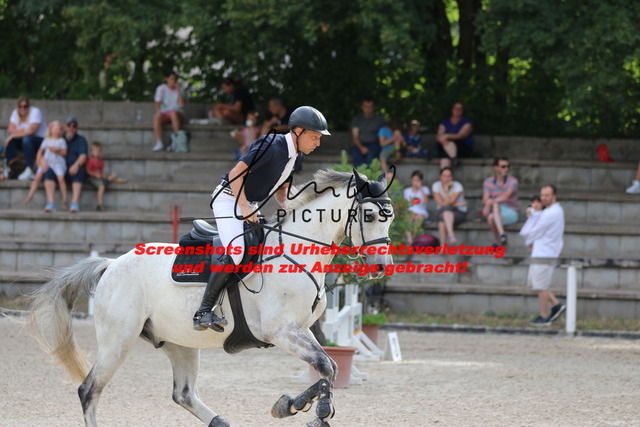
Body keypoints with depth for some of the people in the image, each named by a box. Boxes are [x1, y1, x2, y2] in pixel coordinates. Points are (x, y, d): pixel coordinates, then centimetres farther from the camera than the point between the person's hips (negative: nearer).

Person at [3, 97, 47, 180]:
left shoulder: (35, 112, -17)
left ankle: (30, 169, -30)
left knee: (27, 139, -36)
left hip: (41, 140, -6)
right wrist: (22, 131, -23)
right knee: (10, 140, -18)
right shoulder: (15, 113, 1)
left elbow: (31, 131, -27)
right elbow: (10, 129, -7)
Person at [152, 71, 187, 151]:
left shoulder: (180, 89, 6)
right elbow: (158, 102, -5)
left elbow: (183, 103, -8)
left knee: (173, 113, -38)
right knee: (157, 117, -34)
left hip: (178, 114, -1)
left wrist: (178, 90, -14)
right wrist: (158, 111, -25)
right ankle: (159, 143, -42)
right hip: (164, 113, 1)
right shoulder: (161, 88, 6)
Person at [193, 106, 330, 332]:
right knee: (236, 251, -27)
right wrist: (243, 207, -26)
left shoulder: (294, 156, 7)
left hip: (250, 205, 10)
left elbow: (280, 189, 20)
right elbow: (236, 174, -24)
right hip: (229, 199, -10)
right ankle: (204, 311, -27)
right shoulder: (272, 146, -21)